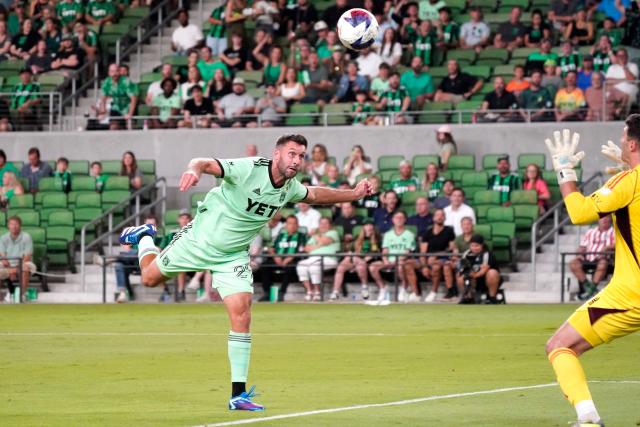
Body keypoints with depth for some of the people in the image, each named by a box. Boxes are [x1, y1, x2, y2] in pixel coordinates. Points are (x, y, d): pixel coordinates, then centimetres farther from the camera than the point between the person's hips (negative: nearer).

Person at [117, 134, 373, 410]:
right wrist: (195, 169, -62)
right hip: (200, 240, -4)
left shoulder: (290, 188, -6)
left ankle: (238, 395, -7)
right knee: (150, 278, 15)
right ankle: (144, 238, 50)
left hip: (233, 256, 4)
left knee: (242, 316, -12)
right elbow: (205, 163, -39)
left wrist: (353, 194, 11)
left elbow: (315, 195, 17)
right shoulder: (248, 169, -28)